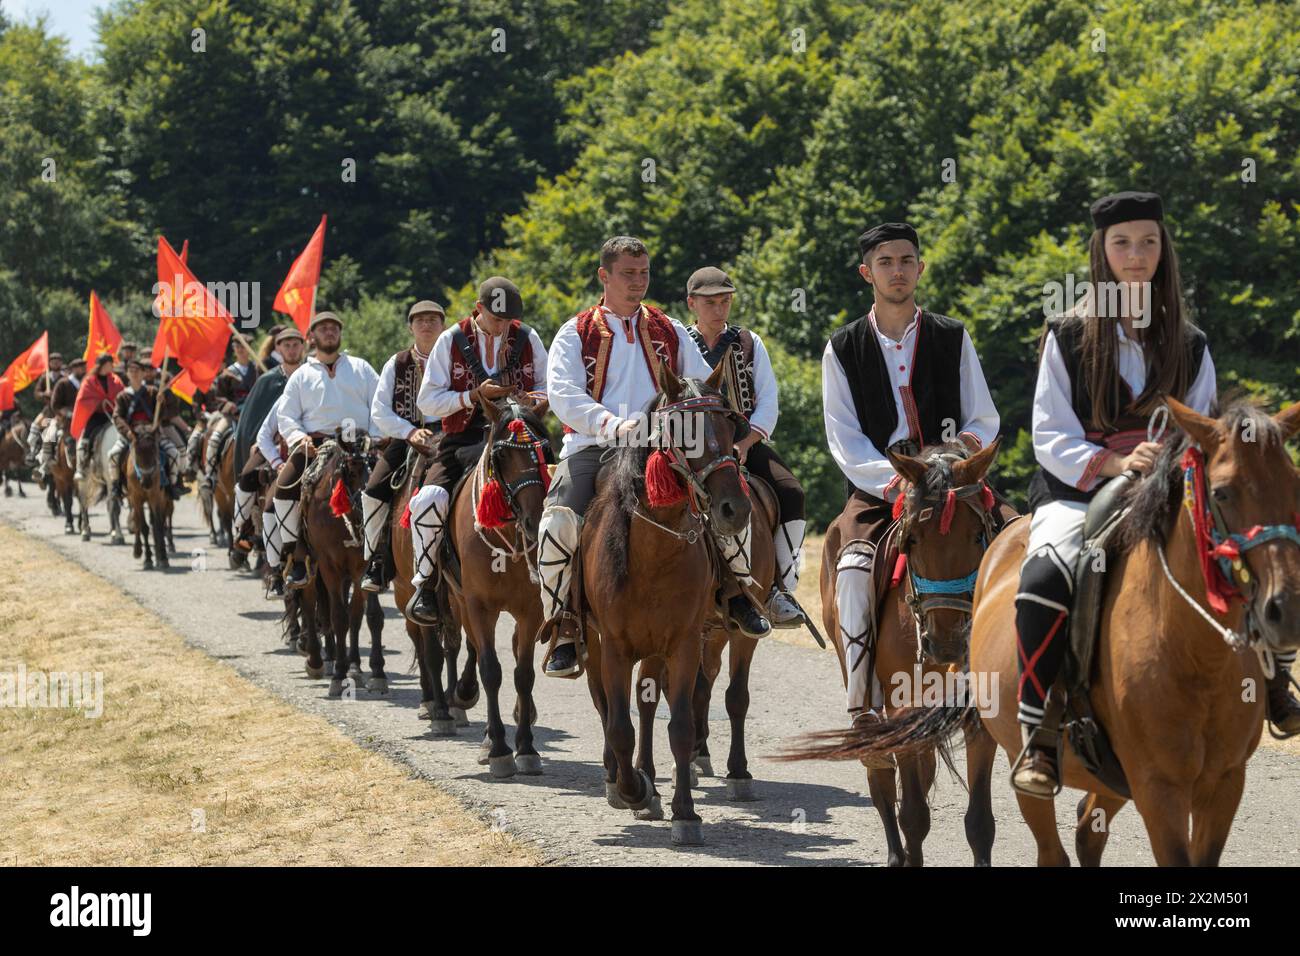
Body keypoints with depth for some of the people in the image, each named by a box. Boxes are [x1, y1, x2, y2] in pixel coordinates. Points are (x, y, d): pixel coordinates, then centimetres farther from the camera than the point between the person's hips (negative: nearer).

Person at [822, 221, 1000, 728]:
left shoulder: (952, 338, 10)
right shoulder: (843, 349, 7)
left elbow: (985, 420, 12)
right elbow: (844, 439, 1)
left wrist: (970, 441, -13)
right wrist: (894, 478, -16)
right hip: (876, 490, -1)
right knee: (853, 571, -30)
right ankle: (863, 703, -26)